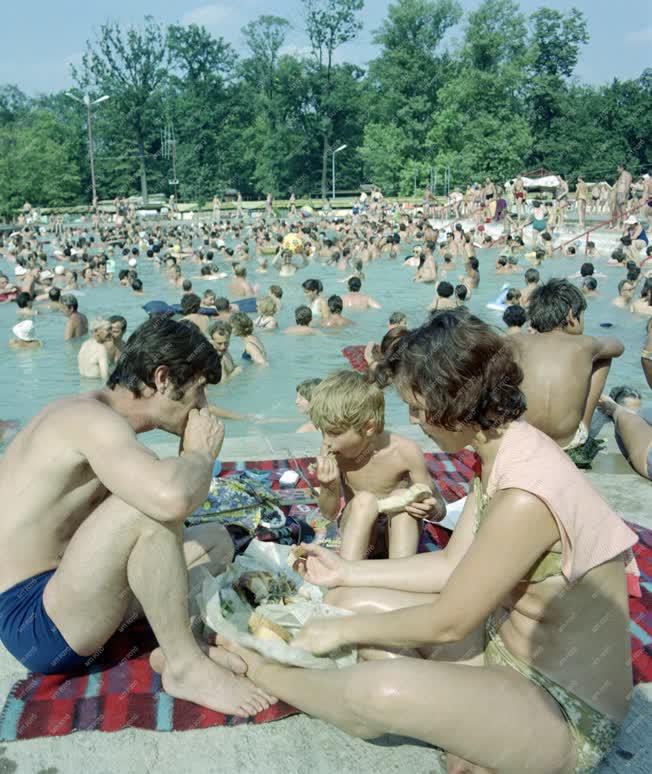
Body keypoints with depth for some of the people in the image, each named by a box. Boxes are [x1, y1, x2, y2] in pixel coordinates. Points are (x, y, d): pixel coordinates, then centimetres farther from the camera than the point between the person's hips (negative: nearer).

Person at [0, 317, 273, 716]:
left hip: (63, 594, 10)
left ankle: (174, 642, -9)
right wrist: (202, 453, -20)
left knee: (215, 540, 15)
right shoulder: (92, 418, -21)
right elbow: (172, 497, -40)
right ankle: (185, 666, -16)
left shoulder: (89, 412, 9)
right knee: (151, 502, -33)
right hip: (33, 623, -10)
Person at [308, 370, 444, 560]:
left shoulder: (406, 452, -22)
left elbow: (440, 509, -12)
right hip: (356, 533, 1)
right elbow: (329, 513, -4)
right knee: (364, 500, -29)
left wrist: (431, 509, -36)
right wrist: (330, 488, -26)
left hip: (396, 533, -1)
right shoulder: (331, 452, -15)